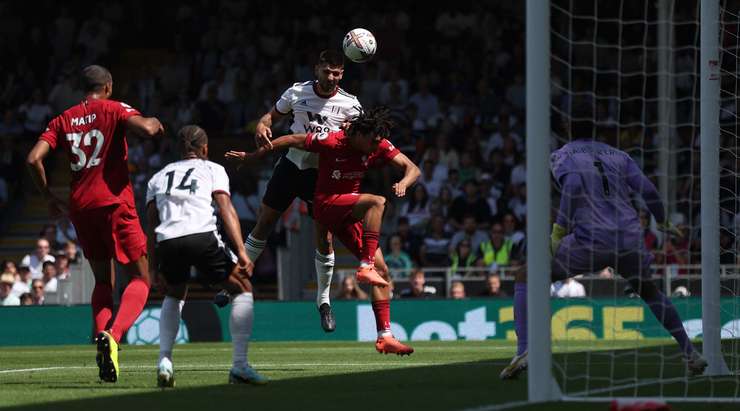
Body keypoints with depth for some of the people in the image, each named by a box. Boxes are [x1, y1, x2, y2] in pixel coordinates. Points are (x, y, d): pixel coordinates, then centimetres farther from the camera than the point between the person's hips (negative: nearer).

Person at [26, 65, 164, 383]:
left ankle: (101, 337, -2)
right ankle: (113, 335, -24)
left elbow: (33, 159, 3)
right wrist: (156, 124, 6)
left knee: (103, 281, 20)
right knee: (140, 279, 2)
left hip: (80, 206, 4)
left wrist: (49, 197, 15)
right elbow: (146, 129, -18)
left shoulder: (63, 120, 13)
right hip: (114, 202, -4)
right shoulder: (114, 109, 1)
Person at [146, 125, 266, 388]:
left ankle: (164, 361, 14)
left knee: (174, 295, 32)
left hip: (167, 243, 4)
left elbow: (151, 225, 20)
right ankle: (240, 366, 3)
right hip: (202, 237, -4)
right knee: (242, 289, 14)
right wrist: (241, 253, -4)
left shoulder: (159, 177, 28)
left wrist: (153, 268, 20)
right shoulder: (212, 170, 19)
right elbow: (226, 210, 3)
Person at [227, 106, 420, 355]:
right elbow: (293, 140, -5)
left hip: (349, 214, 6)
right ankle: (366, 267, -37)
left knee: (382, 272, -2)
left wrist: (403, 183, -28)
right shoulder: (331, 141, -17)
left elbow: (412, 168, -3)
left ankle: (384, 336, 1)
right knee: (377, 202, -33)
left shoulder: (379, 147, -3)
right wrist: (250, 156, 3)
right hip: (327, 204, -6)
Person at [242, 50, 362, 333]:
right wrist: (262, 127, -15)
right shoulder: (297, 92, -3)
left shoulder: (349, 104, -7)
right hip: (292, 163, 2)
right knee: (264, 223, 5)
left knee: (324, 237, -4)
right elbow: (273, 115, 7)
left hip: (322, 173, -2)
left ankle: (323, 300, 12)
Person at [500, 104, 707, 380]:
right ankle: (691, 354, 27)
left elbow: (573, 185, -13)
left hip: (591, 241, -4)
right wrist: (662, 223, 26)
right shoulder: (617, 155, 19)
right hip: (630, 240, 4)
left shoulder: (561, 156, 8)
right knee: (649, 292, 32)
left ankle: (523, 352, -11)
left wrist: (558, 232, -10)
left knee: (526, 279, 8)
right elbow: (647, 190, 9)